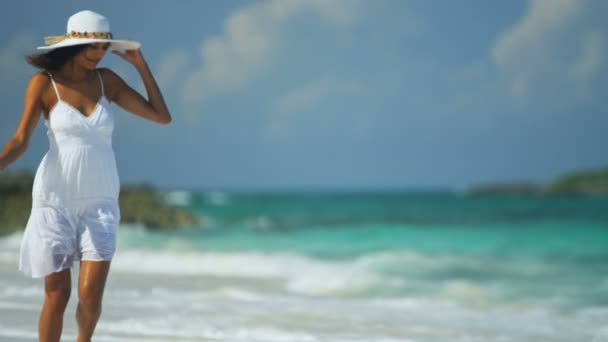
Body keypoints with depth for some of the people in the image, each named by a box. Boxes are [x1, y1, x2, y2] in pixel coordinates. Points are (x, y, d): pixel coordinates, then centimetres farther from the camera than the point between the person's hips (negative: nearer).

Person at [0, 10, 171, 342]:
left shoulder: (106, 79, 2)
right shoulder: (43, 82, -7)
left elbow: (162, 117, 2)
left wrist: (140, 64, -2)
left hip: (99, 201, 2)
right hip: (56, 198, -2)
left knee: (90, 296, -9)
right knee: (57, 296, -3)